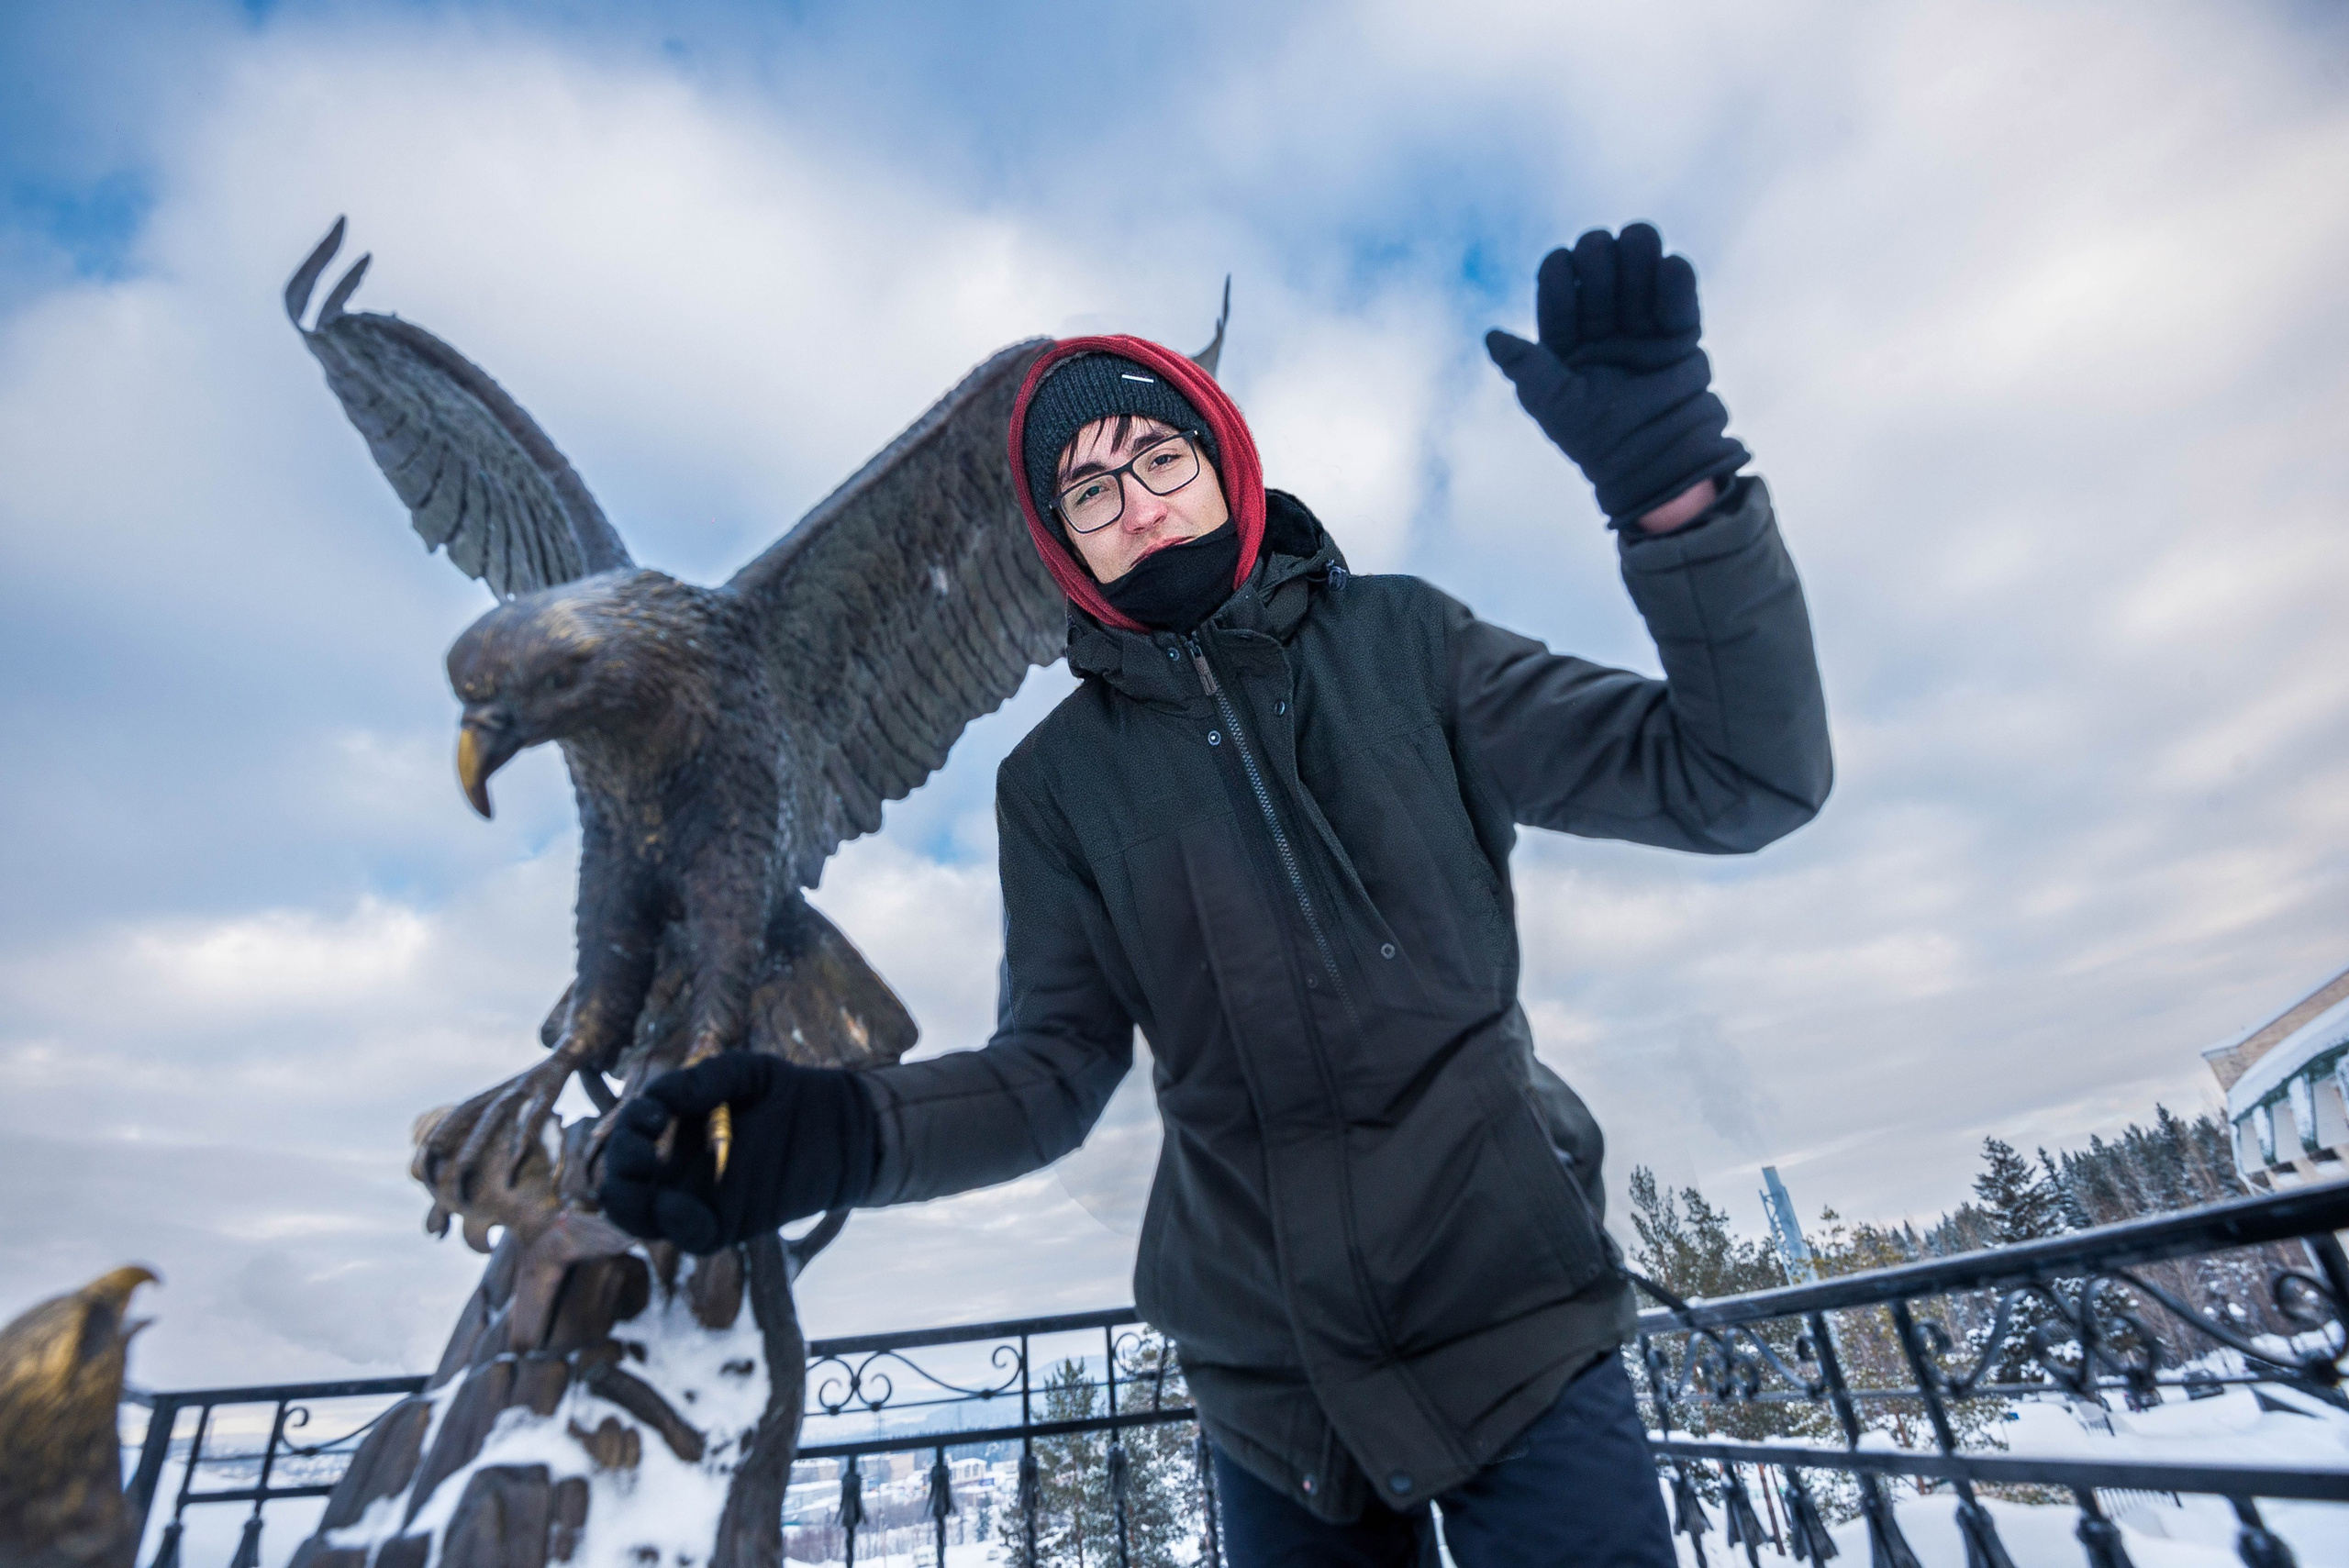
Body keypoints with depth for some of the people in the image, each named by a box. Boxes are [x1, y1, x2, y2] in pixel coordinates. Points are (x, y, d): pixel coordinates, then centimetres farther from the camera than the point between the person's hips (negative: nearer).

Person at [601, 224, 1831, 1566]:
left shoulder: (1397, 644, -3)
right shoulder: (1059, 780, 1)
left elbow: (1743, 781, -6)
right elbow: (1060, 1062, -2)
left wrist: (1678, 495, -21)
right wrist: (850, 1131, -21)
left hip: (1517, 1322, -1)